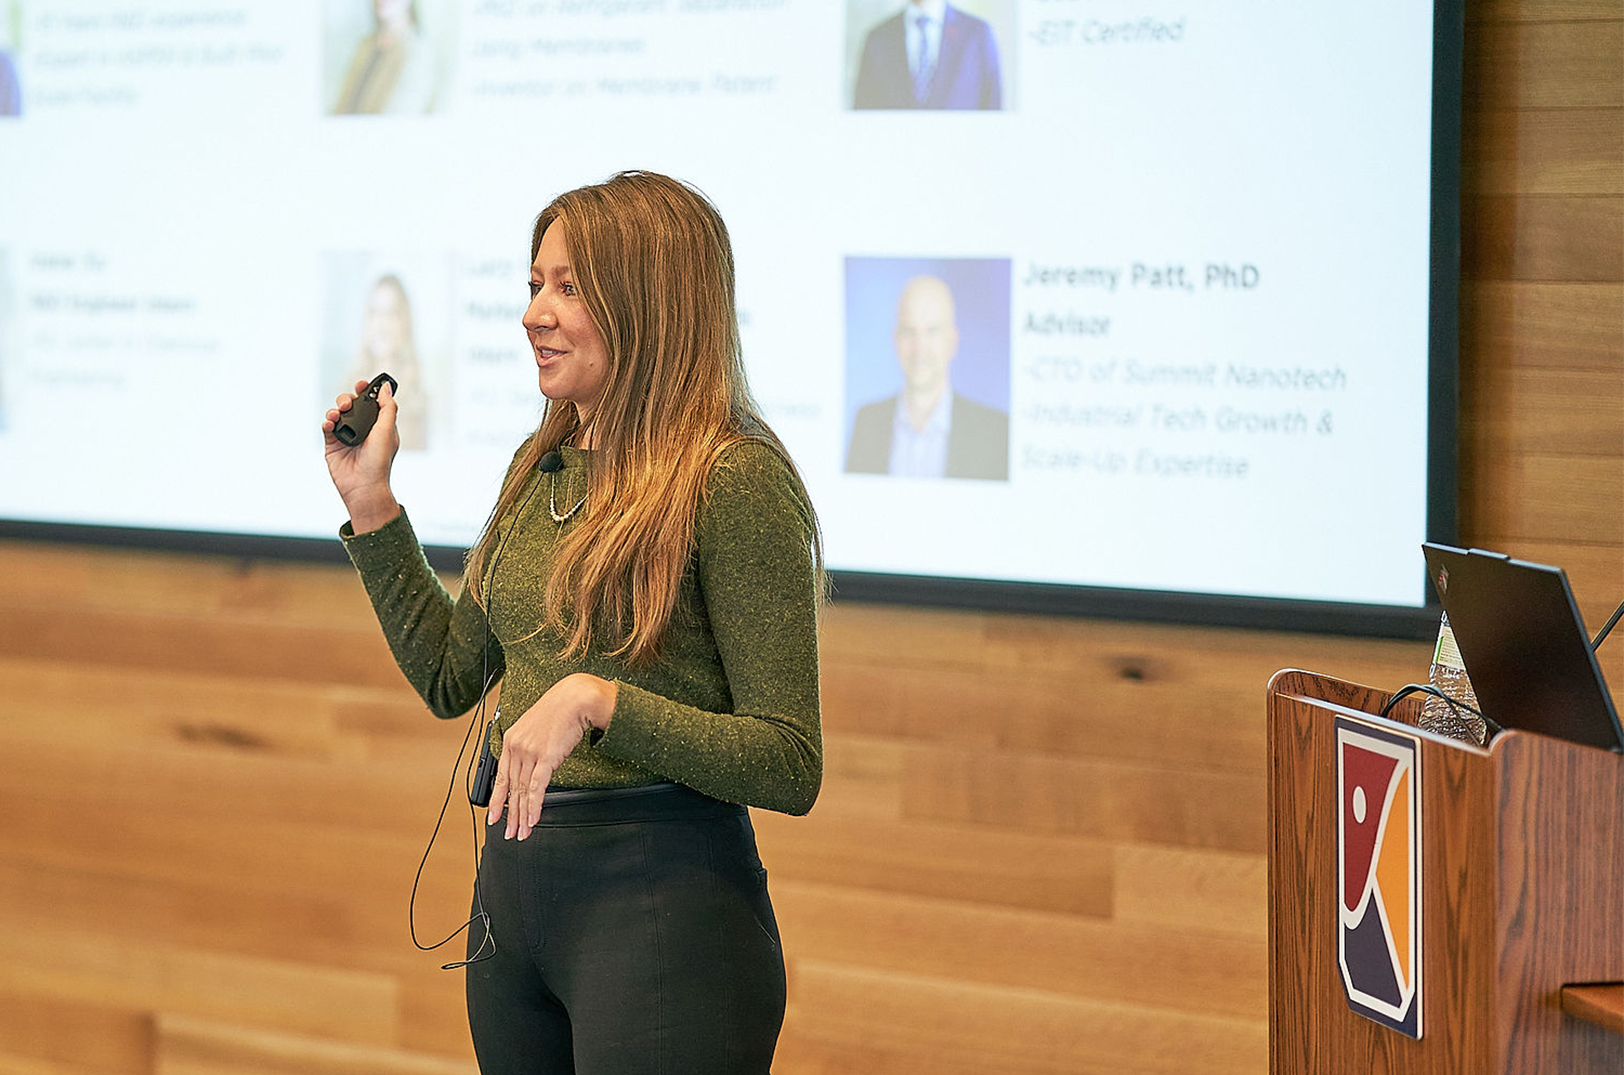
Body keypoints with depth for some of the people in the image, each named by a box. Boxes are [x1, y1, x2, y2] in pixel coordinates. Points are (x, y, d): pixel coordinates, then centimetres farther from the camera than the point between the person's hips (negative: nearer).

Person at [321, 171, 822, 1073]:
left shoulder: (735, 480, -14)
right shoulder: (541, 465, 11)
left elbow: (791, 767, -16)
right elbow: (450, 678, 18)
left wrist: (598, 701, -26)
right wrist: (369, 502, 12)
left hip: (665, 898, -8)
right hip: (513, 883, 8)